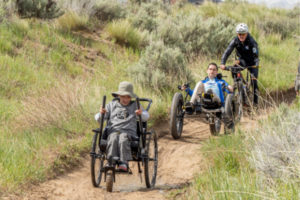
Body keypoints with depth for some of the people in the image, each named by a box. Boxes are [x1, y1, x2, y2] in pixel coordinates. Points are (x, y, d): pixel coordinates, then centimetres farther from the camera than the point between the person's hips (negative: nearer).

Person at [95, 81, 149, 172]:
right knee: (113, 140, -35)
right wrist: (101, 113, -5)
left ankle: (123, 163, -46)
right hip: (113, 131, 1)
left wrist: (141, 113, -9)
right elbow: (98, 119, 20)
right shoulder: (112, 105, 21)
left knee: (123, 141, -37)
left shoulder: (135, 105, 20)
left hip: (128, 131, -1)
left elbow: (146, 117, 15)